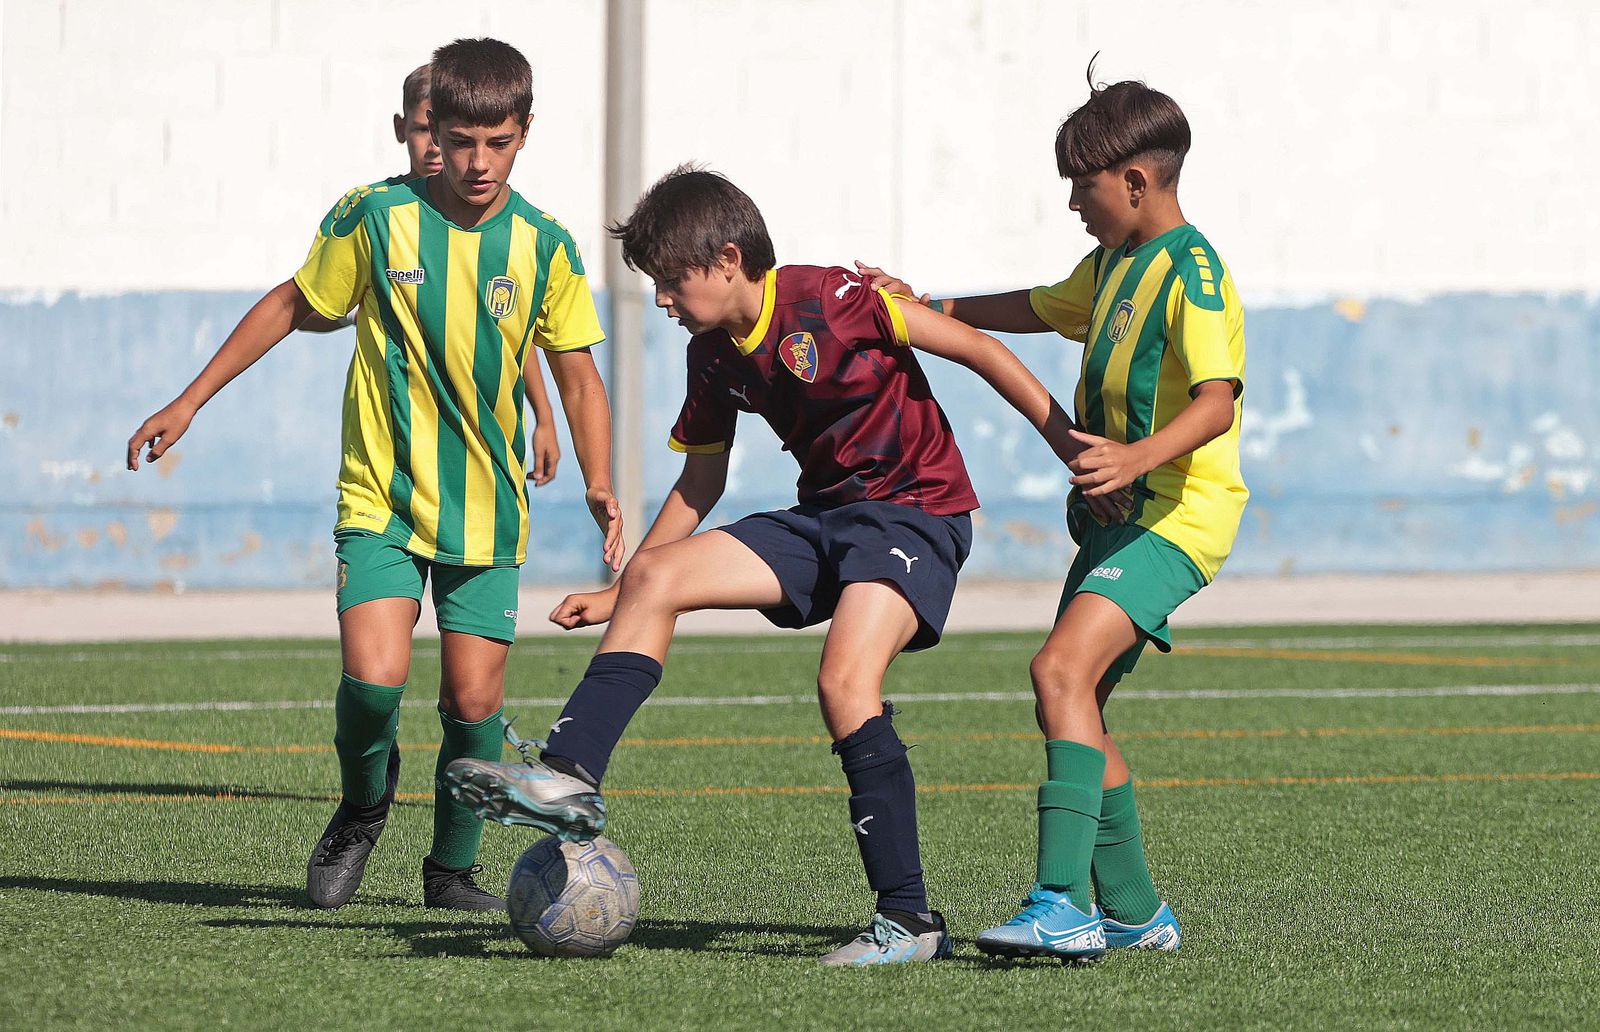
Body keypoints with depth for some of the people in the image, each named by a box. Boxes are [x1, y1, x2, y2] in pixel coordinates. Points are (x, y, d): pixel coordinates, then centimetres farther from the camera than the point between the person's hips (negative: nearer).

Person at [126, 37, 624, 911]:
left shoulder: (543, 248, -4)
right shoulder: (374, 218, -7)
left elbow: (578, 378, 4)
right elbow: (291, 304, 7)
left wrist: (598, 484, -12)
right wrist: (190, 402, 8)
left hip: (486, 510, 1)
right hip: (380, 498, -1)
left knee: (474, 699, -1)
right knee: (373, 677, -19)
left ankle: (452, 869, 21)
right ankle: (362, 808, 13)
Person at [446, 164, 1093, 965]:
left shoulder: (828, 301, -17)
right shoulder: (714, 355, 6)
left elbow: (978, 350, -14)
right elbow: (700, 481, 19)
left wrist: (1072, 447, -16)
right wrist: (618, 592, 19)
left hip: (916, 510, -8)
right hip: (823, 515, 8)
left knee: (845, 680, -27)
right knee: (655, 579, -5)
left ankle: (909, 919, -22)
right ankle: (569, 777, -10)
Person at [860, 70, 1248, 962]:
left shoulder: (1191, 273, -15)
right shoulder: (1114, 263, 15)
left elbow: (1217, 401, -28)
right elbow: (1041, 310, 35)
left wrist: (1139, 455, -43)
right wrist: (924, 307, 31)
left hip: (1175, 517, -10)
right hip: (1116, 518, 10)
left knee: (1062, 671, -25)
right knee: (1075, 708, 12)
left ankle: (1062, 907, -33)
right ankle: (1134, 912, 24)